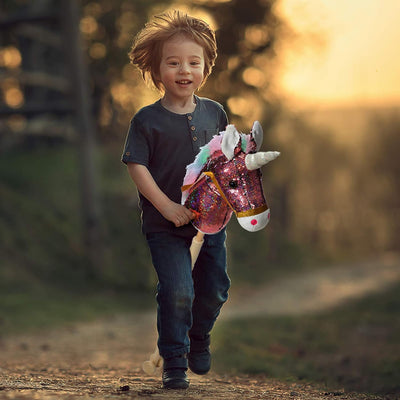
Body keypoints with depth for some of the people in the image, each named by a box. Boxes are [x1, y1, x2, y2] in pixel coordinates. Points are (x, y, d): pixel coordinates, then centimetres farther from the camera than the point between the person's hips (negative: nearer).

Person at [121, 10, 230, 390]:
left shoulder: (214, 112, 5)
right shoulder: (147, 119, -8)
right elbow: (137, 166, -11)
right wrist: (167, 206, -19)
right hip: (165, 226, -4)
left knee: (215, 289, 10)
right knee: (177, 290, -13)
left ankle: (199, 338, 38)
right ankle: (173, 362, 3)